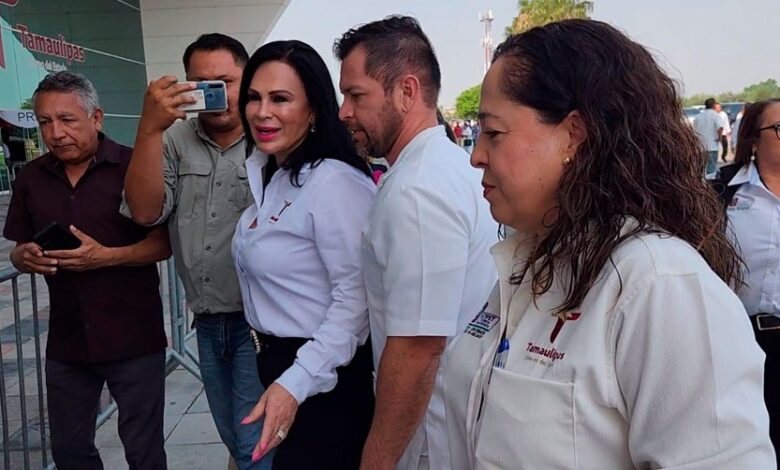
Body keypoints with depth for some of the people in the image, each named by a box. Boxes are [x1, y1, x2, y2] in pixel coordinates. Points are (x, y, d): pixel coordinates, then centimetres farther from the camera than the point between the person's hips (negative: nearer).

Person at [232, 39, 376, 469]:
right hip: (278, 361, 9)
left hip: (325, 378, -9)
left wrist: (297, 383, -28)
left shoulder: (333, 181, -22)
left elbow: (356, 295, -26)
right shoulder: (270, 176, 8)